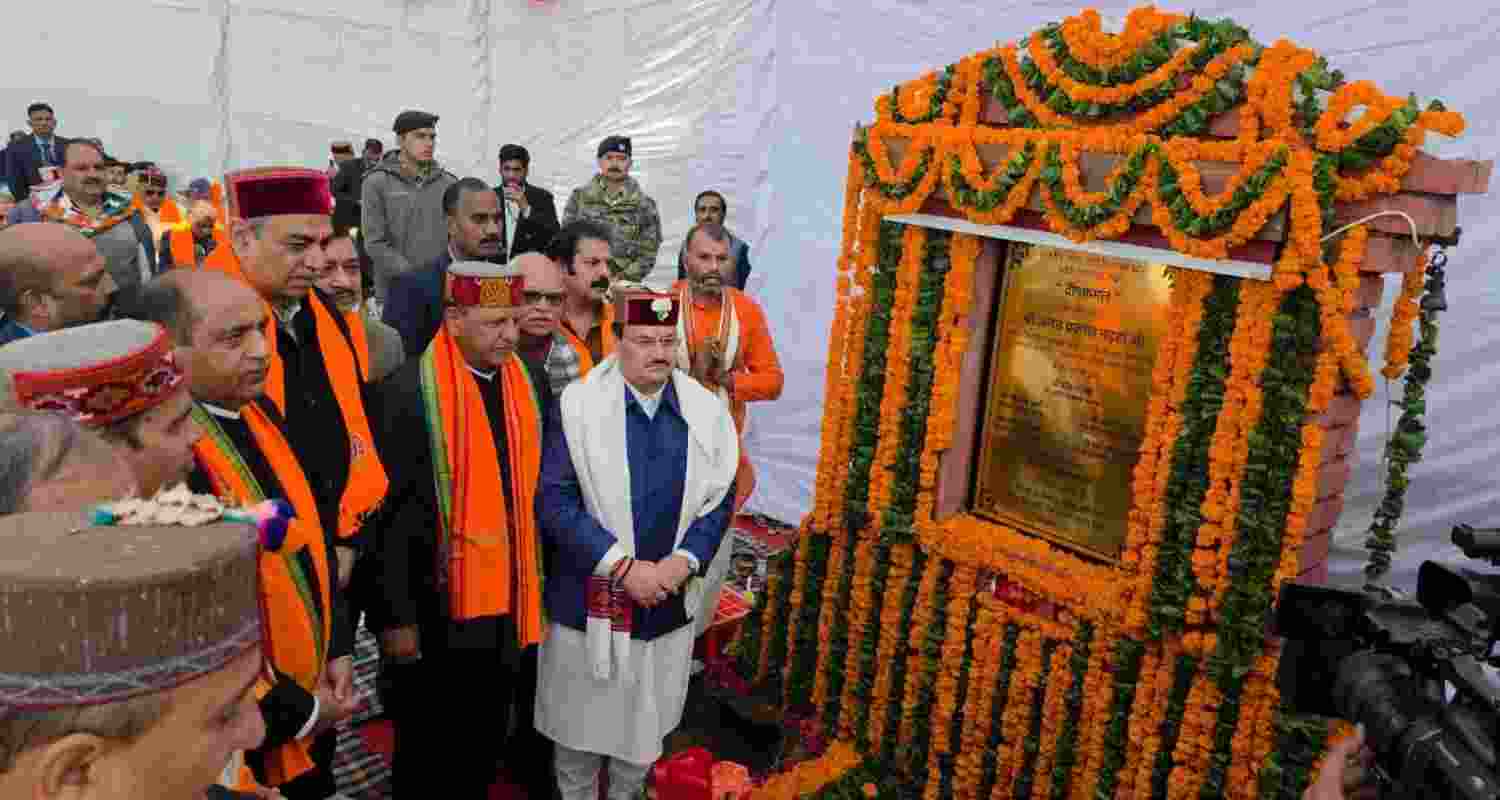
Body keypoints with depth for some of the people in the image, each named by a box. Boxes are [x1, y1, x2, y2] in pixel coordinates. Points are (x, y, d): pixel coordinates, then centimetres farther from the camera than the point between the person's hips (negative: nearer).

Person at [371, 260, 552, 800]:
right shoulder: (409, 391, -15)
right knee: (426, 747, 14)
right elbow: (389, 515, -14)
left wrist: (537, 581, 10)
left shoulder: (529, 386, 3)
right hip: (437, 605, -5)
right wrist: (396, 615, -13)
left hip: (508, 602, 5)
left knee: (485, 745, 21)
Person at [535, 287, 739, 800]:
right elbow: (554, 500, -14)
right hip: (587, 599, -2)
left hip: (670, 603, 3)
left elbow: (718, 501, 2)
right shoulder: (577, 404, -11)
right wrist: (623, 567, -18)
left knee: (647, 728, 19)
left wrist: (683, 563, -14)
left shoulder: (707, 411, -2)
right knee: (578, 723, 15)